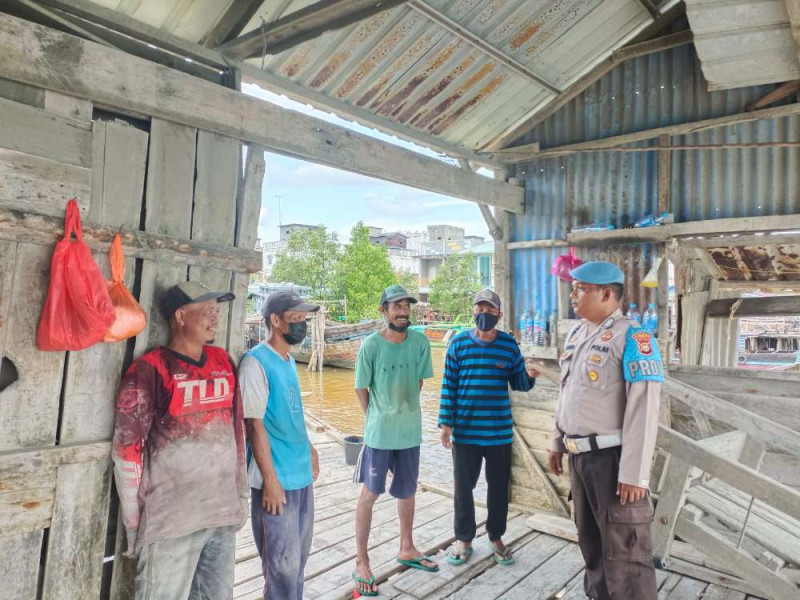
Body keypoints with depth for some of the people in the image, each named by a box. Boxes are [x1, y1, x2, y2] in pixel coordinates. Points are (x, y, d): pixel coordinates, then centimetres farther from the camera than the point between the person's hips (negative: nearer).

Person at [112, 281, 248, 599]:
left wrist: (240, 495, 13)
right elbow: (127, 448, -10)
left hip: (224, 514, 6)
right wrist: (135, 521, -7)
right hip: (171, 519, -5)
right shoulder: (151, 369, -11)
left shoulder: (224, 362, 7)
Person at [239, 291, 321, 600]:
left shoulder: (289, 361, 9)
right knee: (283, 563, 3)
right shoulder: (256, 362, -15)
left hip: (302, 474, 8)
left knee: (299, 557, 19)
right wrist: (270, 480, -18)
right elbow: (255, 425, -17)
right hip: (277, 479, -8)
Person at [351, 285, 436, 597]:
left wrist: (404, 411, 9)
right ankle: (361, 561, 22)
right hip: (379, 432, -4)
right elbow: (361, 389, -5)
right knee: (370, 494, 8)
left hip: (410, 430, 4)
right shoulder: (371, 345, -16)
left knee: (407, 492, 19)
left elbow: (419, 380, 6)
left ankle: (406, 549, 40)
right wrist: (379, 418, 5)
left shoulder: (420, 341, -7)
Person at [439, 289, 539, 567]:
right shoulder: (458, 343, -3)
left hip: (499, 431, 1)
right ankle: (464, 539, 29)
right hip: (464, 431, -1)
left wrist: (529, 376, -19)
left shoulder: (509, 344, 1)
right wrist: (446, 423, -6)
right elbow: (448, 385, -2)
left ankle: (496, 537, 33)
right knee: (463, 486, 10)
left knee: (499, 487, 13)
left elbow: (519, 383, 5)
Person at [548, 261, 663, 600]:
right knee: (590, 539, 21)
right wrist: (557, 442, 18)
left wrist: (635, 473, -20)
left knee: (624, 550, 2)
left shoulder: (631, 337, -14)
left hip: (612, 457, -8)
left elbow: (644, 409, -18)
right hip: (579, 455, 8)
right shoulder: (576, 334, 10)